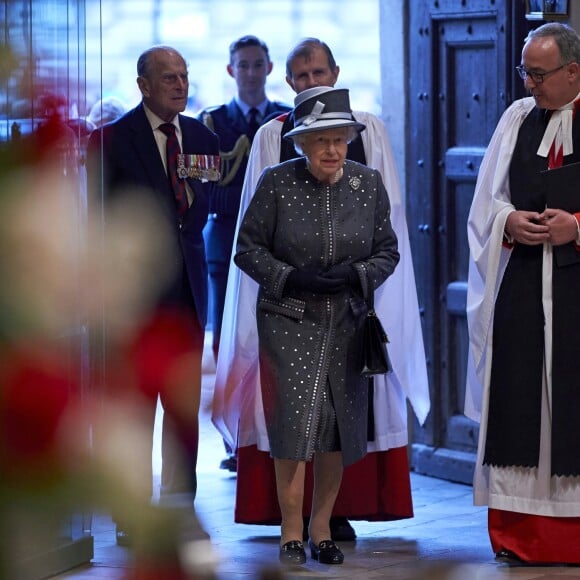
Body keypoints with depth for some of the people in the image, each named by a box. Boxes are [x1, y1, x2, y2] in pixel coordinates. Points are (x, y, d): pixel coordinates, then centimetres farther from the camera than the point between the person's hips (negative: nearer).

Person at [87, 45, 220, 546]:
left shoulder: (202, 138, 12)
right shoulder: (112, 139, -4)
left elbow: (205, 210, 15)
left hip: (187, 286, 5)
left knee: (185, 403, 8)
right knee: (134, 403, -2)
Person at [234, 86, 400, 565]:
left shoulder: (369, 184, 2)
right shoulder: (277, 183, -6)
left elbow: (387, 252, 7)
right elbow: (248, 248, -1)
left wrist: (355, 274, -13)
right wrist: (291, 278, -15)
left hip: (347, 323, 3)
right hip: (289, 322, -3)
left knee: (340, 425, 6)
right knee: (295, 417, -12)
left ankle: (321, 527, 20)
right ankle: (291, 533, -3)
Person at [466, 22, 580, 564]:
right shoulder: (518, 118, 11)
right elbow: (487, 201, 13)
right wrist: (509, 221, -6)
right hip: (523, 287, 4)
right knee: (518, 401, 2)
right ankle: (518, 533, 8)